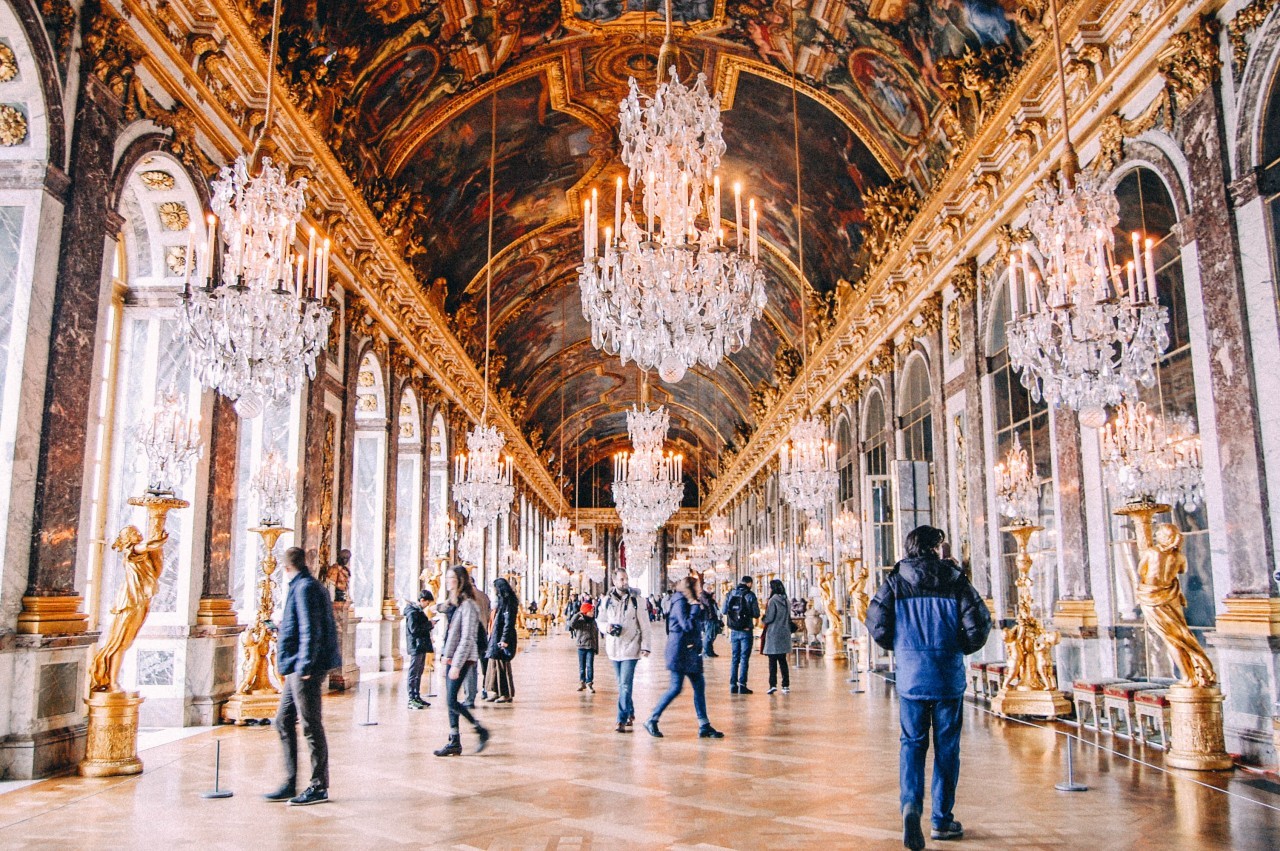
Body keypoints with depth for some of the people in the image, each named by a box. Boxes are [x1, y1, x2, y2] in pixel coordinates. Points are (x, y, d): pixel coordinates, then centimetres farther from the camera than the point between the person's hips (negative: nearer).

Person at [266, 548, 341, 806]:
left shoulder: (305, 588, -14)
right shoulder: (303, 586, 17)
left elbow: (311, 630, -21)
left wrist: (305, 666, -21)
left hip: (305, 670, -10)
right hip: (296, 670, 10)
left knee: (311, 727, -3)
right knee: (283, 722, 14)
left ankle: (319, 787, 6)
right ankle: (290, 784, 20)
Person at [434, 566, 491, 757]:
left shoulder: (467, 604, -14)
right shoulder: (454, 603, 14)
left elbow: (467, 638, -18)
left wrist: (456, 664, -20)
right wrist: (445, 654, 10)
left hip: (463, 658, -9)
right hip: (453, 658, 9)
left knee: (452, 700, -10)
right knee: (451, 700, 8)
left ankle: (481, 731, 3)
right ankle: (454, 742, 13)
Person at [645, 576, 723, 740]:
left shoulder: (689, 603, 16)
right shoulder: (680, 603, -13)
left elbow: (699, 621, 20)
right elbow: (688, 625, -22)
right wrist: (696, 607, -15)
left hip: (690, 652, 10)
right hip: (679, 652, -10)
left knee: (699, 686, 5)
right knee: (676, 688, -8)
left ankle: (704, 726, 8)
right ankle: (652, 720, 4)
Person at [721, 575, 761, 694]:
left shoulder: (730, 594, 5)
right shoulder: (750, 595, -8)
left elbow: (724, 612, 8)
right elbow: (756, 614, -8)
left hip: (734, 631, 4)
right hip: (746, 631, -4)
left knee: (734, 658, 11)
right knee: (744, 658, 0)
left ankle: (733, 685, 11)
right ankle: (742, 685, -3)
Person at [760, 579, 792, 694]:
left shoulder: (773, 600, -13)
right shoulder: (786, 601, 9)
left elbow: (769, 618, -14)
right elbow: (789, 618, 15)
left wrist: (765, 610, 4)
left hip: (774, 634, -6)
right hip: (785, 633, 6)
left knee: (772, 660, -2)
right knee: (782, 660, 11)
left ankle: (773, 684, -8)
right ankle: (786, 685, 10)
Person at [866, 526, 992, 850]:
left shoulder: (895, 581, 0)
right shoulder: (955, 579, -2)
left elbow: (876, 623, -4)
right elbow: (979, 623, -7)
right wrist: (962, 647, 12)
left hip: (909, 675, 1)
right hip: (948, 676, -1)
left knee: (912, 742, 9)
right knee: (946, 747, 11)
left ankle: (911, 803, -14)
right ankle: (942, 820, 17)